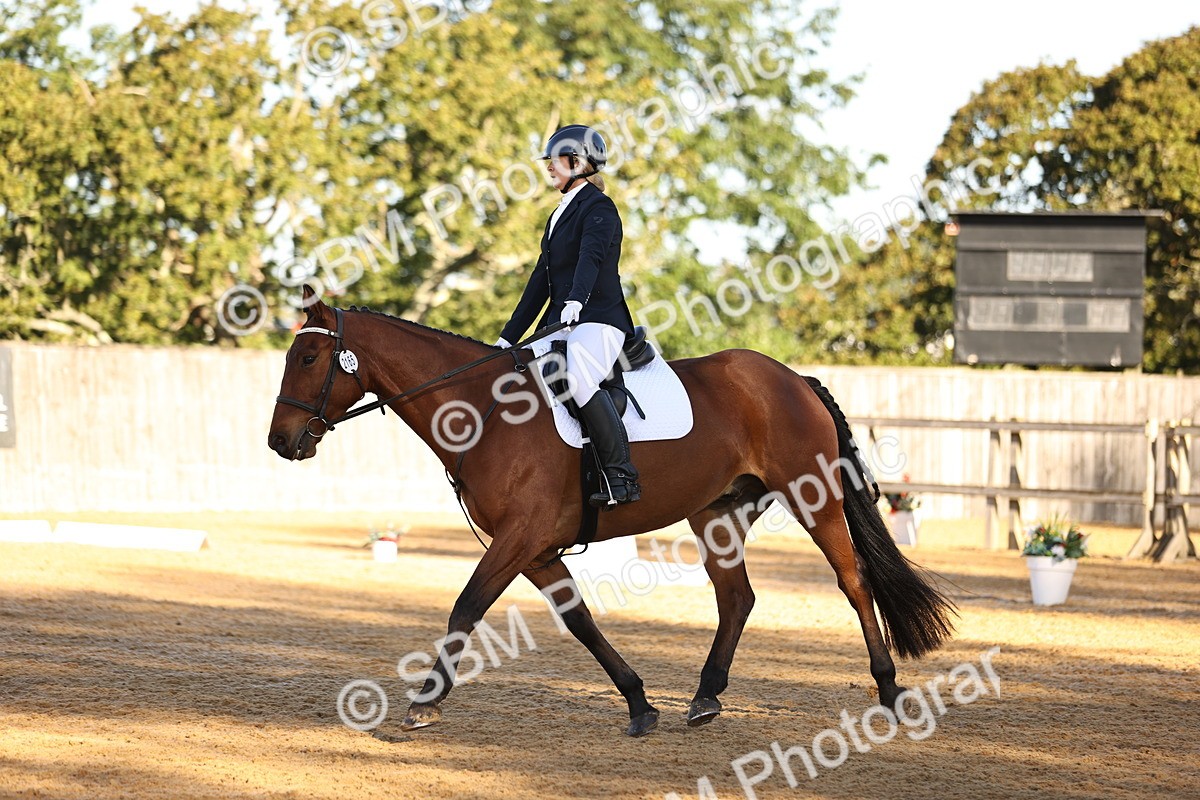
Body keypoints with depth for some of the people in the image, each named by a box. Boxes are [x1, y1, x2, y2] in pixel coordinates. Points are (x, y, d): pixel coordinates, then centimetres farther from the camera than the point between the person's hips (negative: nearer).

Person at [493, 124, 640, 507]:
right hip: (562, 325, 10)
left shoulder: (598, 207, -6)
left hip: (597, 320, -10)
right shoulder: (559, 216, 23)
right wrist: (509, 337, 23)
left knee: (579, 378, -35)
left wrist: (576, 300, -45)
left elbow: (591, 256, -26)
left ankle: (622, 478, -35)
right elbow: (542, 279, 25)